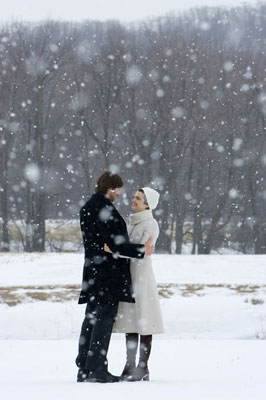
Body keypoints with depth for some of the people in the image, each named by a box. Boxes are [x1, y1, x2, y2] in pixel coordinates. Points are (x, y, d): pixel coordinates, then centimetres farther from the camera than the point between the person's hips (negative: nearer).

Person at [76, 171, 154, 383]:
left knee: (92, 317, 11)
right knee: (105, 317, -7)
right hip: (109, 273, -10)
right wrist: (141, 250, -12)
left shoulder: (87, 208, 14)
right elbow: (115, 244, -20)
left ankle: (84, 368, 13)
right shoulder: (105, 210, -17)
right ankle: (97, 368, -8)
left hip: (93, 270, 10)